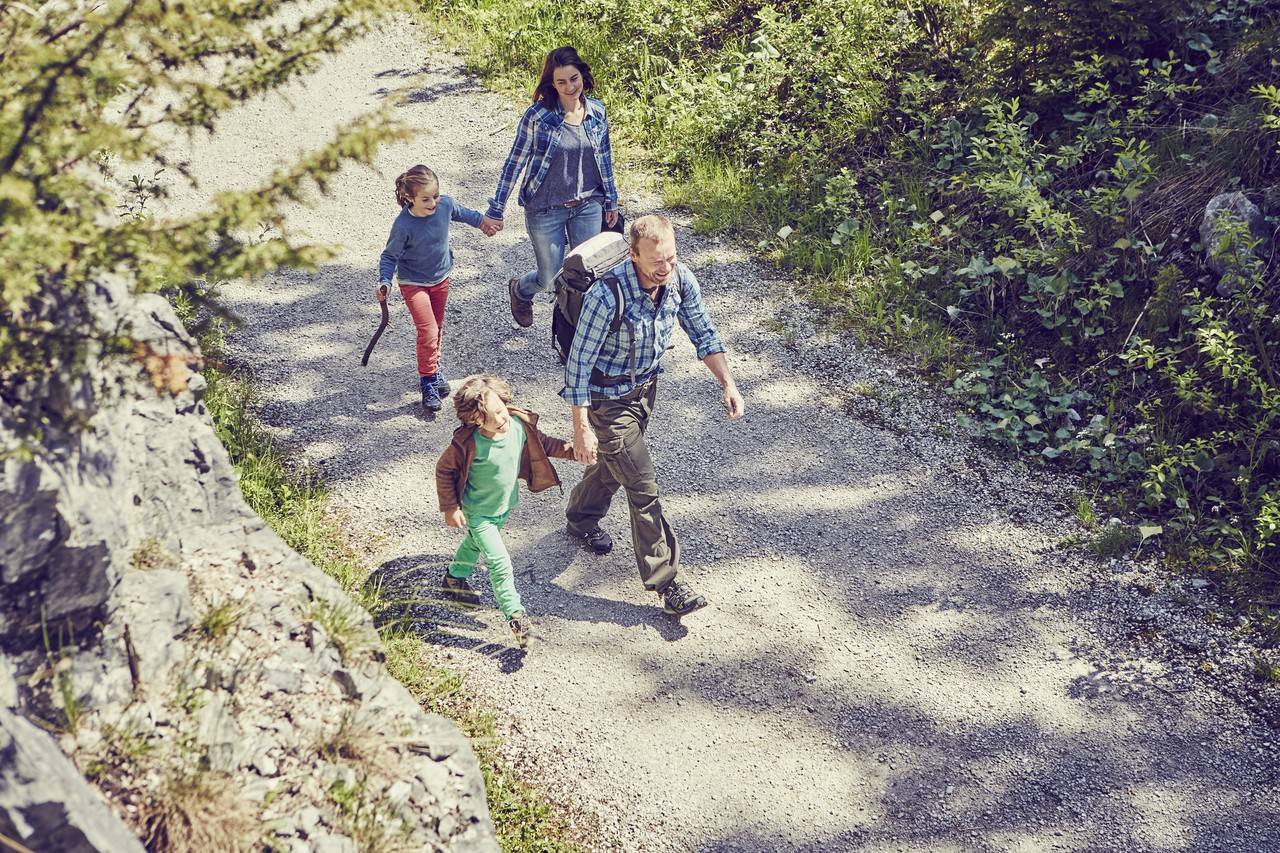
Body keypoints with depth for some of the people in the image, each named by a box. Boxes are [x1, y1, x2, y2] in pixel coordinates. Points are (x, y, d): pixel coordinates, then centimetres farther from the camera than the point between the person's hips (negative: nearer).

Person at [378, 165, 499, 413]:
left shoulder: (446, 204, -19)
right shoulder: (403, 225, -32)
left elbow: (461, 213, 7)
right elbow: (390, 256, -18)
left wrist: (482, 221, 22)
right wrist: (384, 282, -32)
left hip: (440, 279, 5)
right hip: (413, 283, -5)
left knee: (437, 327, 20)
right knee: (428, 331, -13)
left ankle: (432, 370, 42)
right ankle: (427, 383, 3)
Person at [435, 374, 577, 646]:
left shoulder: (521, 425, -21)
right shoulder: (469, 443, -34)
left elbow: (544, 444, 0)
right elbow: (444, 470, -19)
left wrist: (572, 450, -9)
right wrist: (450, 508, -17)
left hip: (505, 506, 6)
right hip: (478, 512, -6)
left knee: (476, 544, 30)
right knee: (499, 562, -9)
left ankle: (454, 578, 56)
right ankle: (515, 615, 3)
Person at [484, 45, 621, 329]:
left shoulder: (597, 112, -3)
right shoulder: (538, 115, -16)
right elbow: (514, 163, -10)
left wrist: (611, 200, 16)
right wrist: (496, 210, -8)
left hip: (588, 207, 4)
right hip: (545, 209, -3)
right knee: (550, 279, 8)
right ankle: (520, 289, 44)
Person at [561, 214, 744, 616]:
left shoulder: (680, 278, -16)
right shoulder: (607, 295, -34)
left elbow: (702, 332, 1)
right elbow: (578, 363, -26)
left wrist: (728, 382, -8)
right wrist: (581, 429, -25)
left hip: (646, 386, 7)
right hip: (607, 396, -7)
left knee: (614, 463, 28)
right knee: (643, 488, -4)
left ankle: (581, 519, 56)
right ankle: (664, 579, 7)